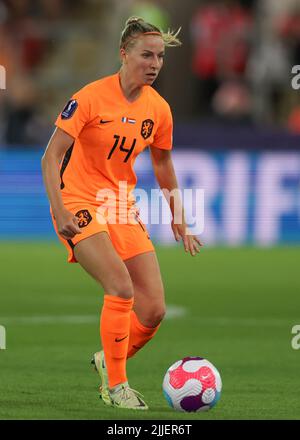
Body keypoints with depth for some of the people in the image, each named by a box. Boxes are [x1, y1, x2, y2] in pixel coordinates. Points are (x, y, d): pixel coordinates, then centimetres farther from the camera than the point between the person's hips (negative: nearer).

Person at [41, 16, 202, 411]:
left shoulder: (159, 109, 2)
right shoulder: (91, 98, -14)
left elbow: (162, 164, 19)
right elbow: (51, 157, -13)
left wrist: (178, 221, 21)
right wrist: (60, 212, -24)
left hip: (123, 208, 6)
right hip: (79, 205, -6)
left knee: (154, 310, -4)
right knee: (122, 287, -25)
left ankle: (109, 360, 24)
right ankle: (115, 384, -11)